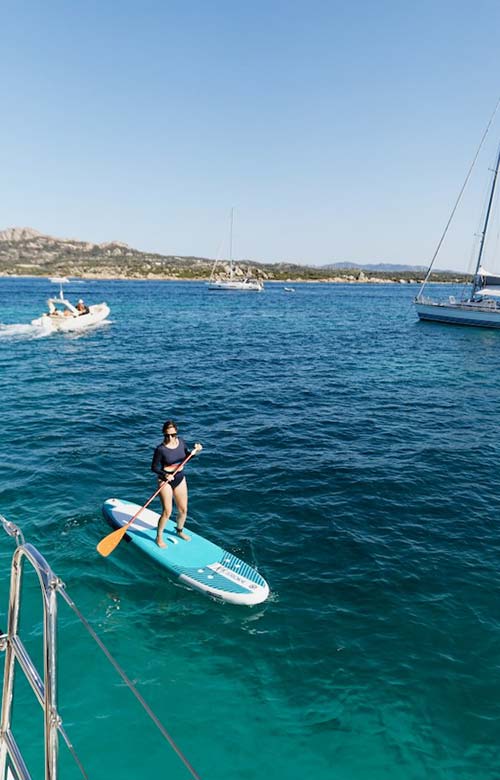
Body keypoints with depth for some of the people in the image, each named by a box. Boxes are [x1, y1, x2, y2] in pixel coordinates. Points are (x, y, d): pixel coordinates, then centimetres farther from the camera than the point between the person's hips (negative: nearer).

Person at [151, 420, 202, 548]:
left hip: (180, 479, 5)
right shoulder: (161, 449, -20)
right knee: (167, 511, -8)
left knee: (183, 510, 14)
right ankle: (159, 537, 14)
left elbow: (186, 456, 11)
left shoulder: (181, 442, -5)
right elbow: (154, 467, -14)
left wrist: (194, 451, -8)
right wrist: (165, 475, -29)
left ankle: (179, 531, 41)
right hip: (165, 481, -5)